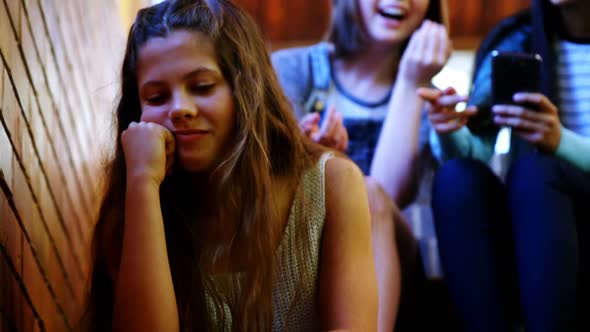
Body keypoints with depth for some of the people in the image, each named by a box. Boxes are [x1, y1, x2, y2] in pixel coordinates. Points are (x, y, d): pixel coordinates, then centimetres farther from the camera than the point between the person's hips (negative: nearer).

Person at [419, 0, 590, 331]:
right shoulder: (514, 42, 5)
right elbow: (475, 153, -4)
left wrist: (559, 141, -31)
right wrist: (451, 132, -26)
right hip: (525, 232, 2)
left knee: (533, 169, -30)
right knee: (457, 174, -25)